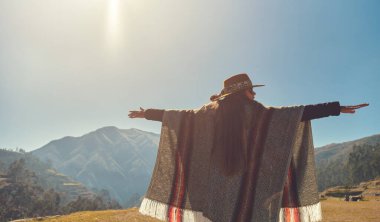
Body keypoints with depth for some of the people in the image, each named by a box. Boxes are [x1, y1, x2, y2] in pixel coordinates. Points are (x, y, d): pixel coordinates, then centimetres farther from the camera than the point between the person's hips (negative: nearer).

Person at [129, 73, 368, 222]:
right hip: (248, 185, -2)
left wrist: (146, 113, 25)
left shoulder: (210, 111, 5)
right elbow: (301, 112, -5)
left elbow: (176, 115, 11)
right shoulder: (258, 112, -3)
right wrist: (338, 108, 0)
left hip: (215, 187, 3)